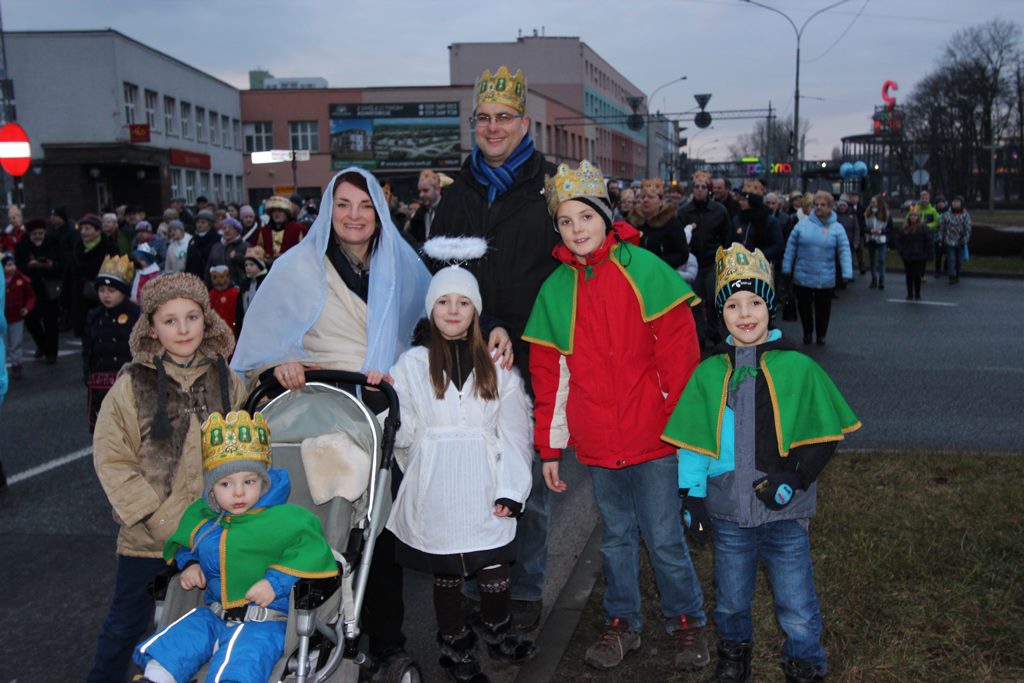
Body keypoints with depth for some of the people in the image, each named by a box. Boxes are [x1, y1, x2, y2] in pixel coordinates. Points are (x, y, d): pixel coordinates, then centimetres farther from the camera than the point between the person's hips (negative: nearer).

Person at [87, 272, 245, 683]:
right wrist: (160, 519, -14)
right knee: (125, 626, 11)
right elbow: (111, 459, -8)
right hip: (148, 538, -2)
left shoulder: (228, 383, 3)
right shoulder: (133, 385, -6)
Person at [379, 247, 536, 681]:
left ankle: (497, 630, 29)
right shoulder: (412, 364, 6)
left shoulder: (497, 365, 6)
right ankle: (455, 644, 28)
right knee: (444, 571, 8)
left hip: (484, 487, 0)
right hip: (435, 491, 0)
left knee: (493, 565, 2)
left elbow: (514, 432, 2)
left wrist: (510, 489, -5)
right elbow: (404, 432, 3)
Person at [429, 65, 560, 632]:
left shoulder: (549, 186, 0)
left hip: (530, 357, -3)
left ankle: (526, 589, 21)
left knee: (529, 477, 5)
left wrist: (516, 332, -14)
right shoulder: (459, 192, 12)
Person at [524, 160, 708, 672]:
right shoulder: (556, 289, 6)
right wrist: (549, 447, 9)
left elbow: (678, 348, -6)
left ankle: (686, 621, 26)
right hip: (596, 443, 4)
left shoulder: (642, 269, -6)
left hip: (652, 437, -3)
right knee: (615, 538, 16)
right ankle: (622, 622, 32)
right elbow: (548, 373, 9)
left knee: (663, 537, 5)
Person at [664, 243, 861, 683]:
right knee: (731, 601, 20)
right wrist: (691, 496, -2)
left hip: (785, 514, -2)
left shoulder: (798, 369, -7)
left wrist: (794, 478, -15)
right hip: (727, 512, 2)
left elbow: (825, 435, -3)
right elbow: (693, 441, 3)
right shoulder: (709, 375, -1)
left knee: (797, 609, 8)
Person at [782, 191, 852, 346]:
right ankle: (807, 332, 30)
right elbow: (791, 247, 3)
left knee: (823, 308, 11)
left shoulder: (837, 228, -2)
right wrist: (787, 268, 0)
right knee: (804, 306, 10)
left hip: (825, 279, -1)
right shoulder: (802, 224, 0)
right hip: (803, 276, 1)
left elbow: (844, 251, -7)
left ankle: (821, 335, 29)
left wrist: (847, 273, -16)